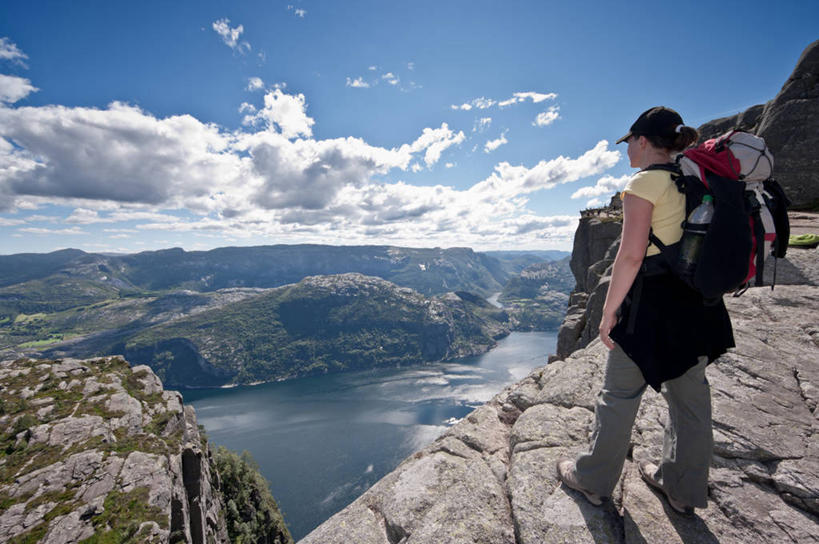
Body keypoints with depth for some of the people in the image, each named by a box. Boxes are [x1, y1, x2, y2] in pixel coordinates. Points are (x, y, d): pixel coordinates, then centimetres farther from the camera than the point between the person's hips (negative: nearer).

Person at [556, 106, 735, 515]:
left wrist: (609, 312, -15)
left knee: (619, 393, 6)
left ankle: (593, 480, 24)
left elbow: (631, 256, -21)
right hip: (699, 299, 8)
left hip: (653, 300, -8)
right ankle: (684, 489, 36)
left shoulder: (645, 182, -13)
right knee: (690, 394, 17)